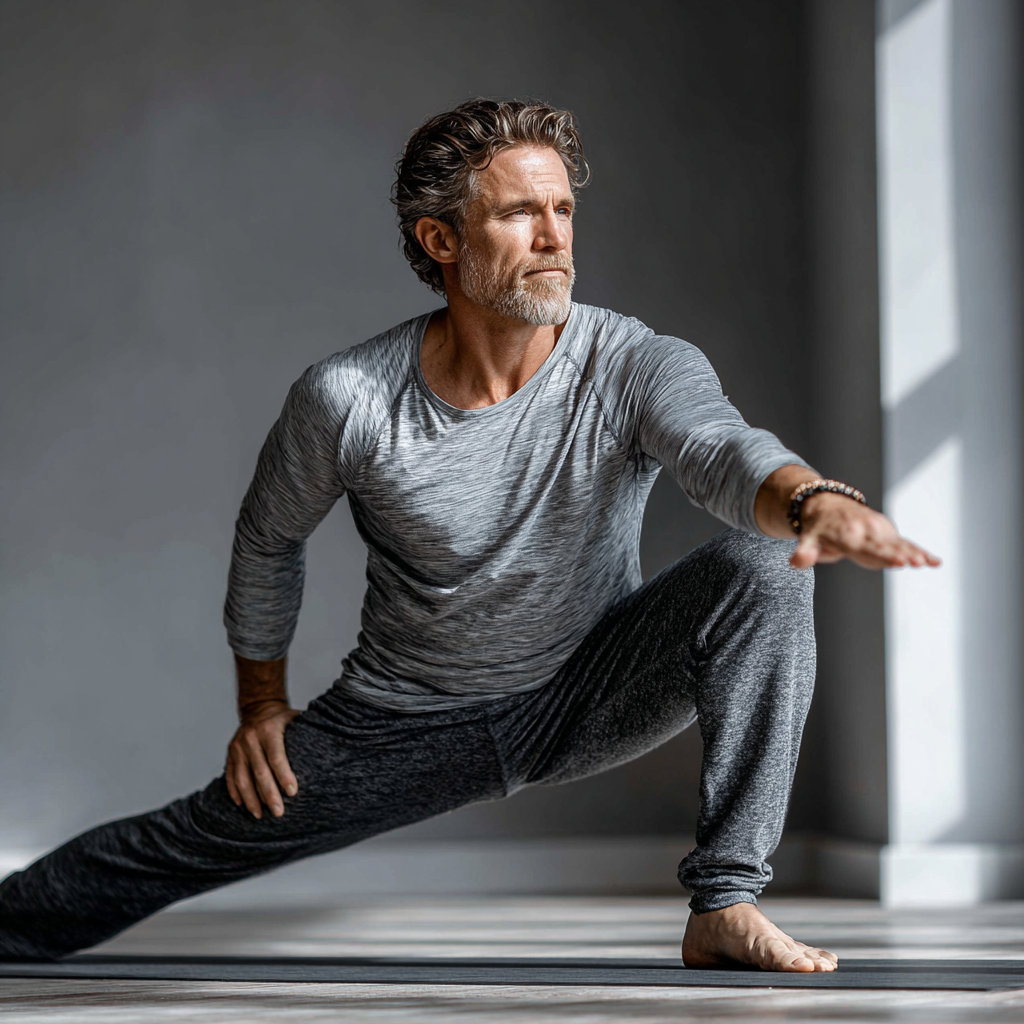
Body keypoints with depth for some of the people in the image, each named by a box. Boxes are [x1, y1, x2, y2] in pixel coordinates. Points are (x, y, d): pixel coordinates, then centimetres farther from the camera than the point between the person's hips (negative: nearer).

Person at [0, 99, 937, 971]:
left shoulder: (641, 369, -21)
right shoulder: (345, 399, -18)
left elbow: (726, 451, -43)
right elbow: (269, 536, 2)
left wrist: (815, 500, -66)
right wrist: (261, 701, 7)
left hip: (591, 696, 0)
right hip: (410, 720, 1)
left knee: (764, 564, -26)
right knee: (192, 841, 7)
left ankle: (725, 907, -25)